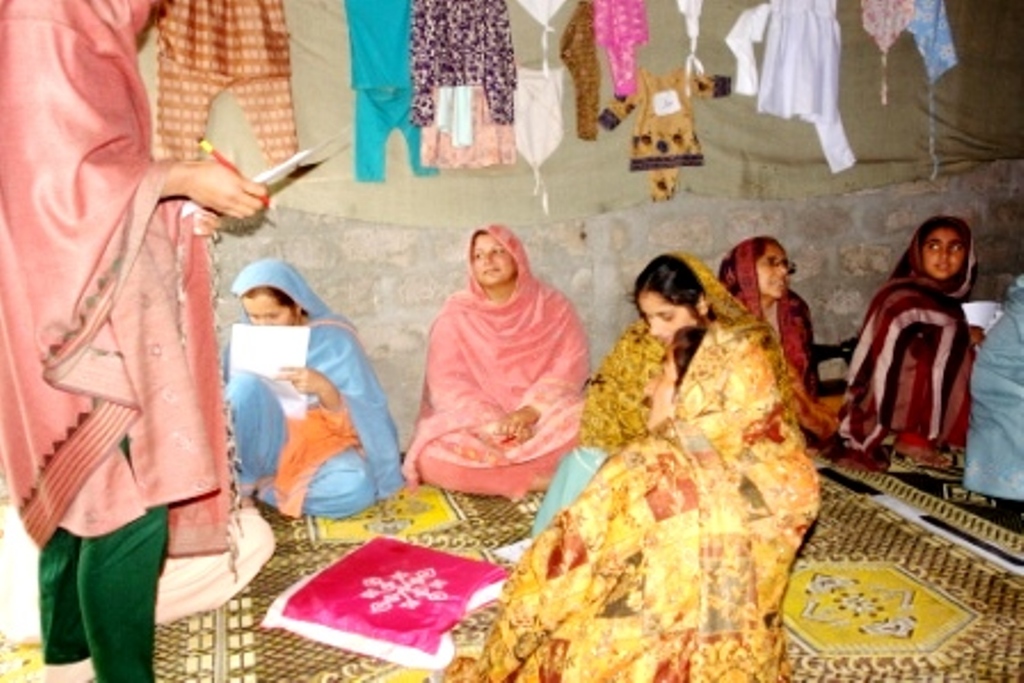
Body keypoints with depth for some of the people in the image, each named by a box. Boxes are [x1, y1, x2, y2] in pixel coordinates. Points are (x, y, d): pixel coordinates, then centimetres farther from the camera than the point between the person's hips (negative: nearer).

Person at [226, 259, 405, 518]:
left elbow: (361, 419, -13)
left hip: (324, 445, -1)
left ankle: (260, 487, -12)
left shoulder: (334, 339, -9)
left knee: (354, 488, -35)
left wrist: (324, 389, -32)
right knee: (246, 385, -27)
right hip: (268, 446, 1)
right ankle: (237, 485, -14)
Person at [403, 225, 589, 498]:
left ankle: (490, 472, -21)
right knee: (434, 456, -30)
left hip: (542, 418, 0)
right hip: (476, 423, 0)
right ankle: (546, 477, -22)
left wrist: (530, 412, -21)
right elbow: (448, 387, -8)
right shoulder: (455, 315, 0)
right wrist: (499, 423, -21)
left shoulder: (552, 305, 2)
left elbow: (570, 368, -5)